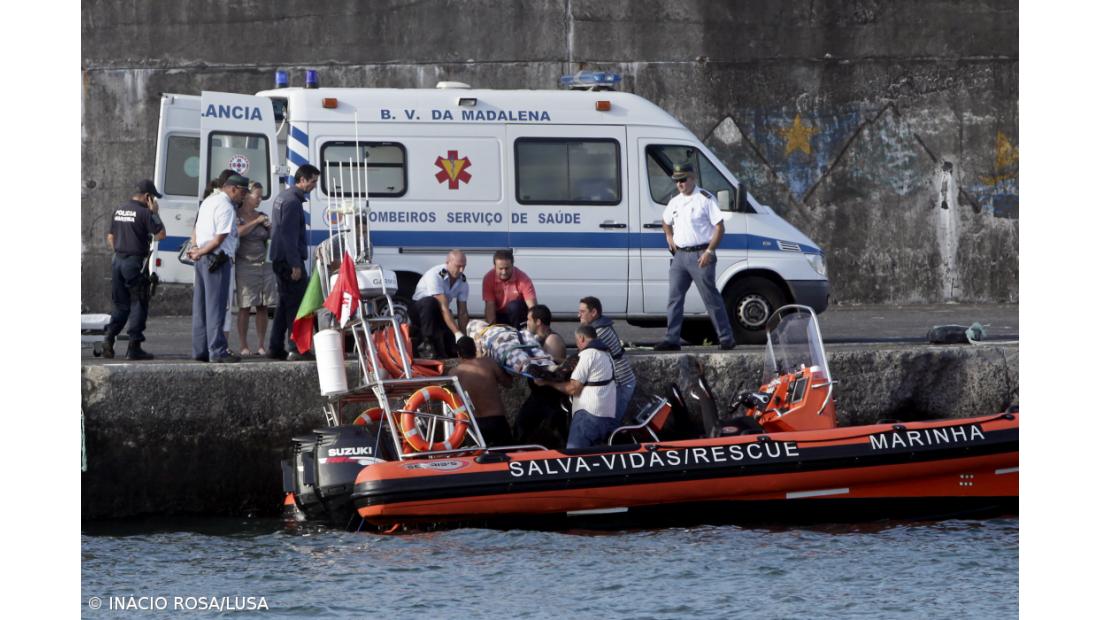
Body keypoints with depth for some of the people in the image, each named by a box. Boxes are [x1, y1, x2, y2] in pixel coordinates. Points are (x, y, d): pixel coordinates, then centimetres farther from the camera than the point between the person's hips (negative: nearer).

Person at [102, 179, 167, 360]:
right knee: (138, 304, 0)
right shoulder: (144, 213, -12)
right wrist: (155, 213, -4)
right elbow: (160, 235, -11)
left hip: (118, 260, 7)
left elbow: (110, 238, 17)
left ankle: (109, 338, 0)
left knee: (119, 304, 14)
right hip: (135, 262, -7)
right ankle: (134, 347, -2)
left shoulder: (119, 211, 12)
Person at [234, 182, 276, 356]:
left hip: (265, 265, 5)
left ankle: (261, 346, 9)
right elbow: (239, 231, -18)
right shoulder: (236, 216, 0)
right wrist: (256, 222, -13)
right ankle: (244, 346, -1)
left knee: (263, 307, 3)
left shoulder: (263, 217, 15)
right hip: (245, 265, -5)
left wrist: (270, 227, 0)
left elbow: (273, 238, 19)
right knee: (244, 307, -5)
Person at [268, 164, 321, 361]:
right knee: (297, 304, -10)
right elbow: (289, 234, -20)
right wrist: (296, 265, -21)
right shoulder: (293, 201, -15)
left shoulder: (283, 197, 18)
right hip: (290, 260, -10)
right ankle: (298, 349, -13)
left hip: (280, 260, 10)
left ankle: (275, 348, 14)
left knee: (285, 303, 13)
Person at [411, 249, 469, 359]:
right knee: (430, 302, -40)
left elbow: (463, 313, -8)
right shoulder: (435, 275, -27)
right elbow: (443, 307, -34)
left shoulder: (462, 281, -7)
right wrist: (457, 333, -41)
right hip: (419, 310, -6)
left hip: (438, 314, 6)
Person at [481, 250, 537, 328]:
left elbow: (532, 307, -32)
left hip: (517, 313, -1)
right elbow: (490, 306, -20)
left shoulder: (523, 279, -25)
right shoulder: (488, 278, -19)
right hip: (500, 315, 1)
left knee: (514, 306, -33)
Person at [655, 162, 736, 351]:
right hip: (680, 255, 7)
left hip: (700, 256, -7)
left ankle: (726, 338, 2)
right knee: (674, 298, 2)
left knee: (711, 298, -4)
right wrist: (669, 237, 14)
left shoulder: (705, 199, -7)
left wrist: (709, 252, -17)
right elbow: (665, 221, 34)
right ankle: (672, 339, 4)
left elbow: (720, 227, -10)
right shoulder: (675, 202, 13)